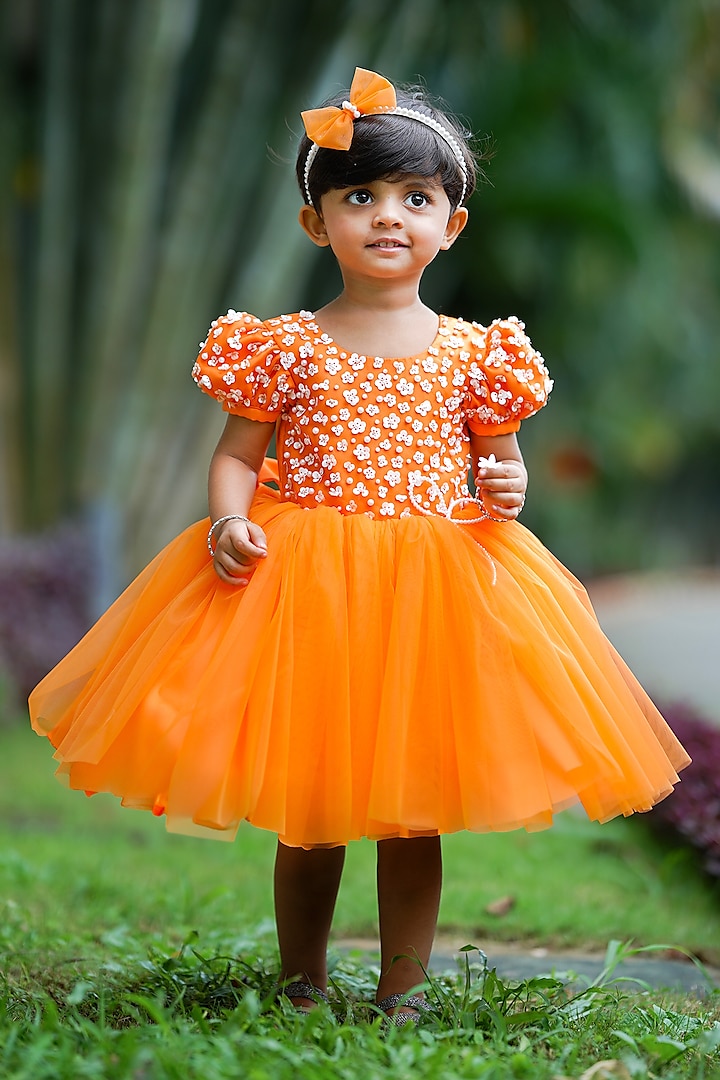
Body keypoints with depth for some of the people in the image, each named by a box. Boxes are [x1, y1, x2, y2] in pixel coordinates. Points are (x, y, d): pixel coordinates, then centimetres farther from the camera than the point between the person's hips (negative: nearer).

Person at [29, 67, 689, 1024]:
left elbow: (499, 456, 14)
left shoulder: (474, 353, 4)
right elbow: (238, 452, 4)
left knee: (414, 809, 7)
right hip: (300, 587, -1)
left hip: (439, 589, 1)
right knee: (306, 809, 8)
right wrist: (229, 519, -15)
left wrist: (504, 489, -8)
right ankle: (301, 983, 24)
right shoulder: (284, 346, 1)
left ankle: (402, 991, 20)